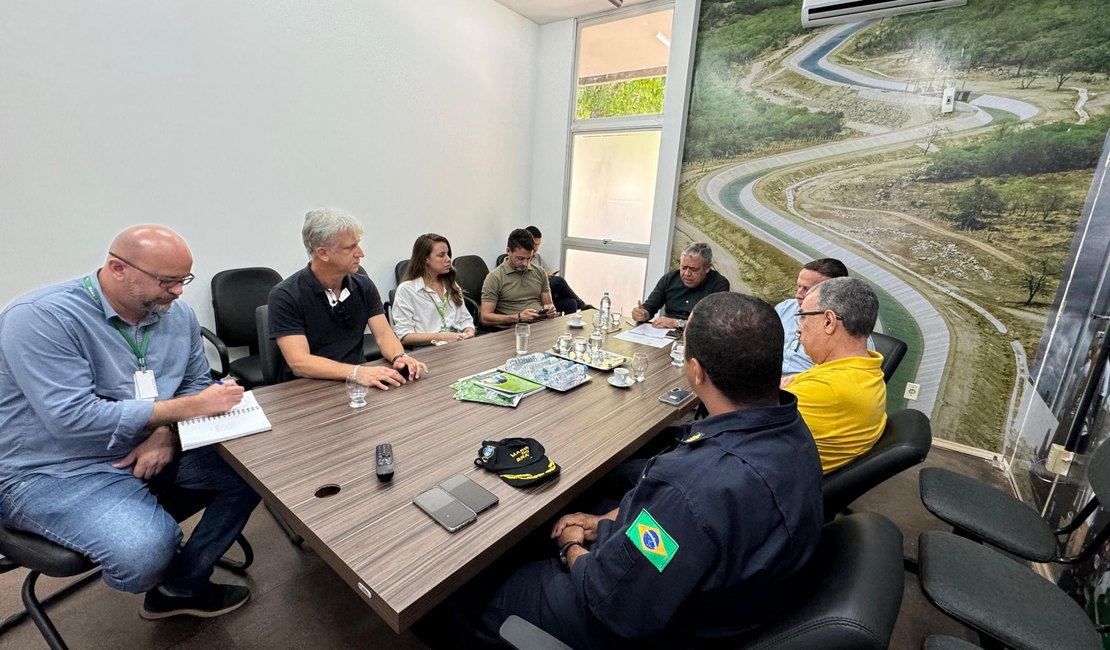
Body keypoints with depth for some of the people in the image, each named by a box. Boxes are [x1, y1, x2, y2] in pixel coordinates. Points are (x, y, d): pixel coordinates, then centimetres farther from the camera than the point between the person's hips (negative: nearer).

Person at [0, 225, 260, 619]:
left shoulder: (178, 315, -1)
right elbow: (73, 418, -27)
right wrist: (188, 408, -26)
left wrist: (167, 432, -14)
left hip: (153, 448, 6)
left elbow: (196, 383, 6)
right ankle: (176, 584, 9)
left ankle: (181, 585, 10)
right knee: (147, 551, -30)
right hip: (57, 471, -6)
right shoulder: (40, 317, -19)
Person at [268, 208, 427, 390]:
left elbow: (383, 334, -1)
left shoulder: (364, 286, 4)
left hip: (361, 381, 4)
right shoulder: (285, 296, -10)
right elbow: (299, 362, -18)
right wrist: (356, 372, -31)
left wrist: (399, 357, -23)